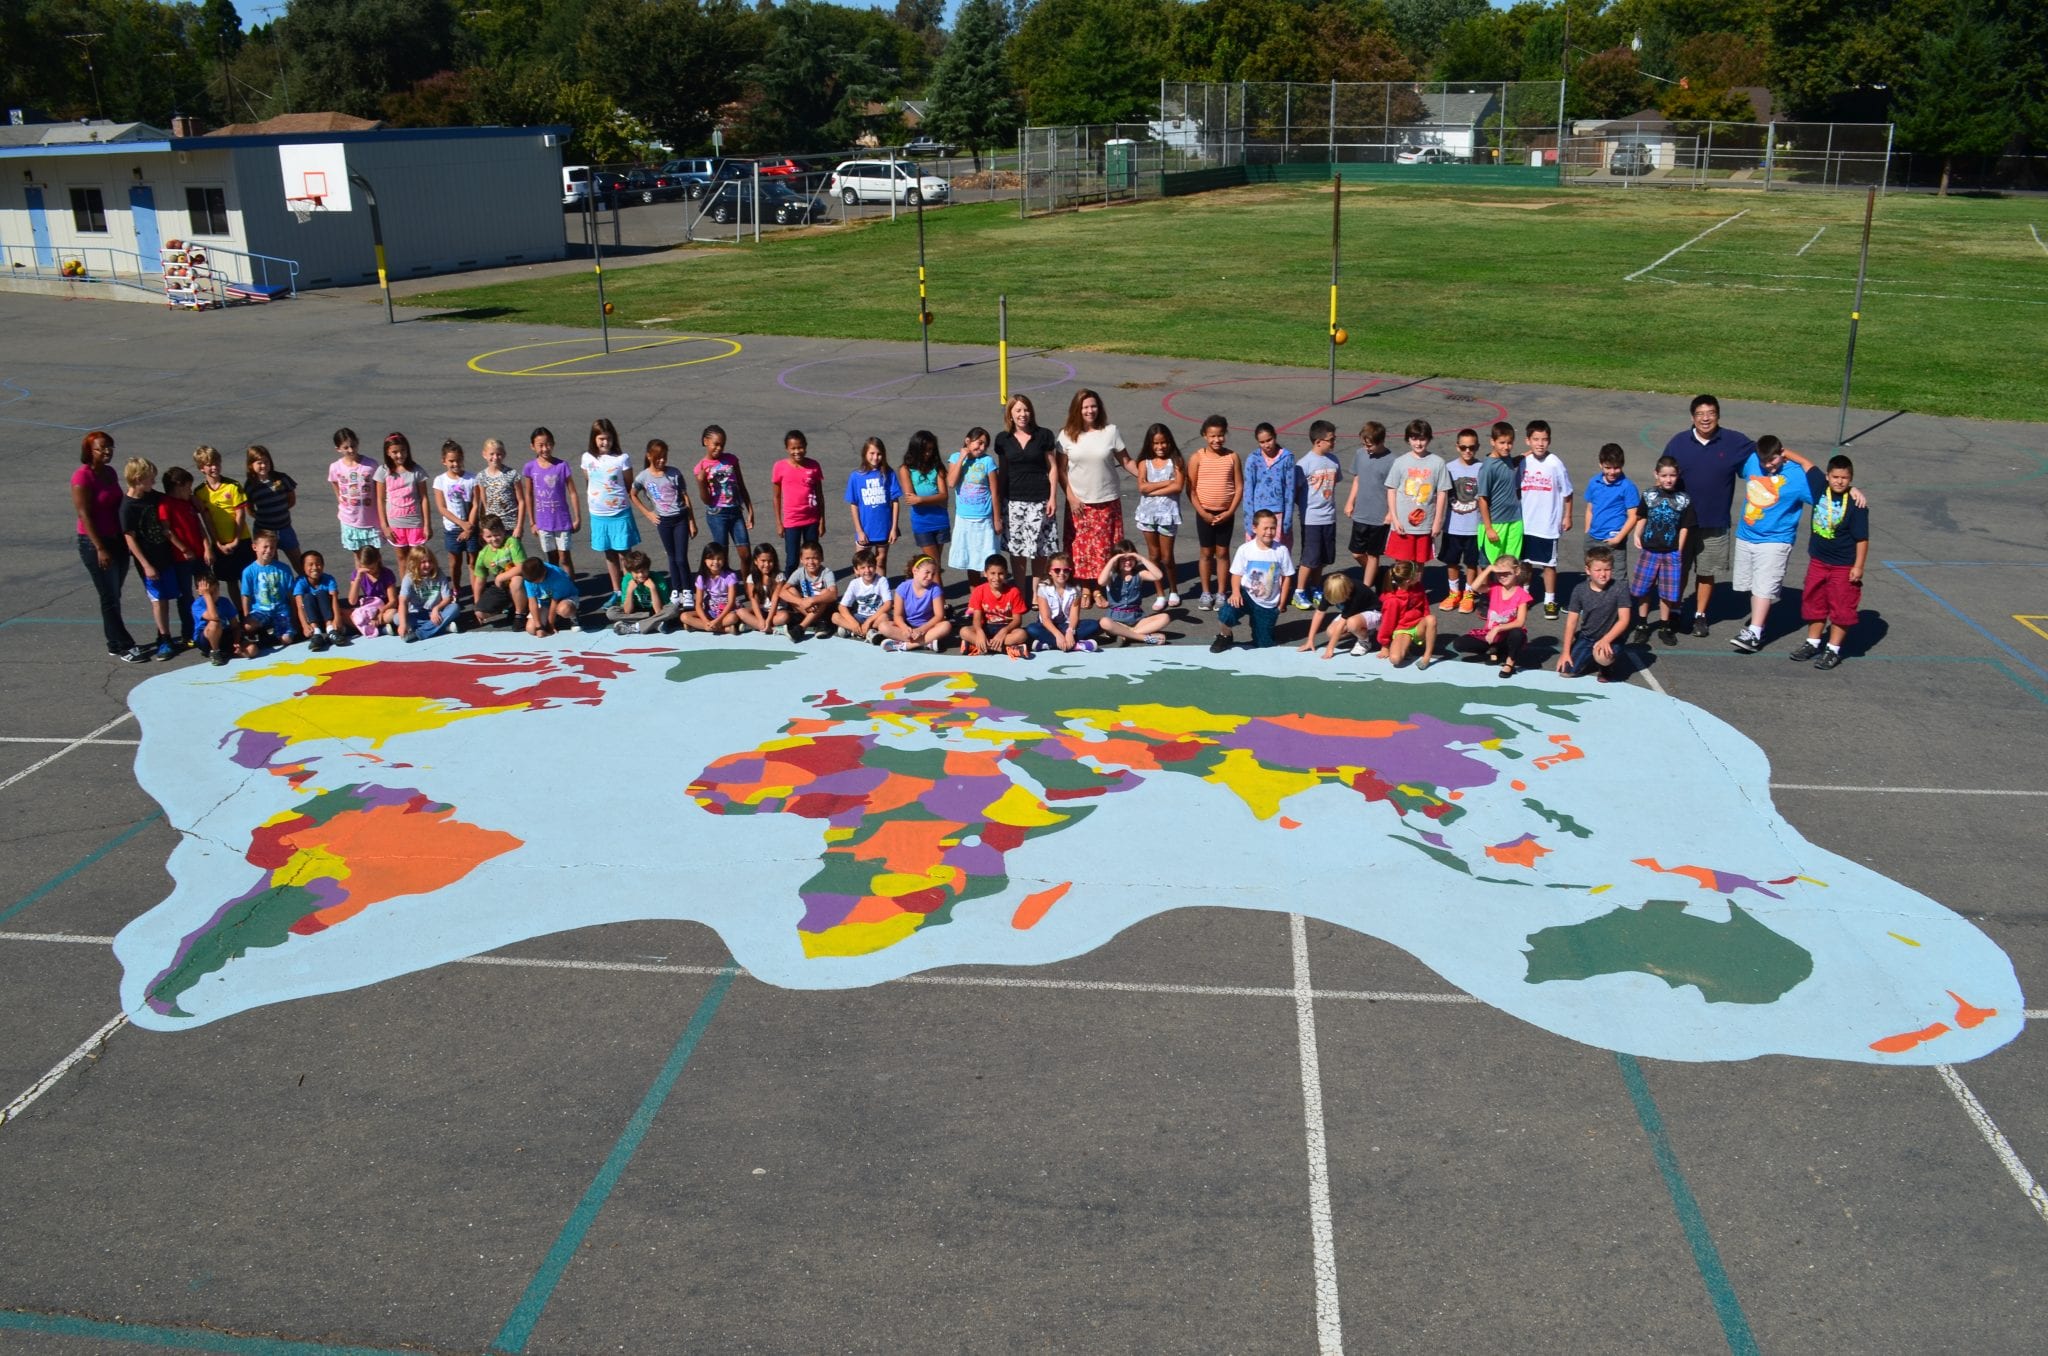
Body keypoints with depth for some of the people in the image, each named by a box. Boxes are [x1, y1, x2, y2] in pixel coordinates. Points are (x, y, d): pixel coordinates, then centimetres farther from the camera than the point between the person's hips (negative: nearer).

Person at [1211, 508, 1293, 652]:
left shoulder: (1281, 551, -11)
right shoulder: (1245, 549, -12)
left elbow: (1287, 577, -1)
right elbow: (1236, 574, -3)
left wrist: (1281, 603, 0)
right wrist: (1236, 592, -21)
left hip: (1269, 605, 2)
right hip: (1247, 596, -2)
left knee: (1262, 644, 9)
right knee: (1225, 614, -34)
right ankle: (1224, 637, 1)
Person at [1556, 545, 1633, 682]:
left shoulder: (1619, 589, -15)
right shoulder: (1580, 590, -7)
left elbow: (1624, 620, -18)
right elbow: (1571, 621, -3)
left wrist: (1605, 640, -33)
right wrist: (1566, 652, -6)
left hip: (1610, 639, -4)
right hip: (1586, 637, 4)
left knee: (1602, 656, -38)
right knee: (1565, 672, -9)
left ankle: (1608, 666, 2)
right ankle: (1591, 657, 23)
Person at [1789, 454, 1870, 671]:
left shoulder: (1856, 505, -18)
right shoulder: (1820, 489, -6)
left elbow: (1862, 538, -15)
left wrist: (1858, 567, -16)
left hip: (1844, 566, -6)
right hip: (1818, 561, 6)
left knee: (1841, 608, 4)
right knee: (1814, 602, 16)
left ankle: (1833, 649, 14)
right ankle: (1812, 643, 30)